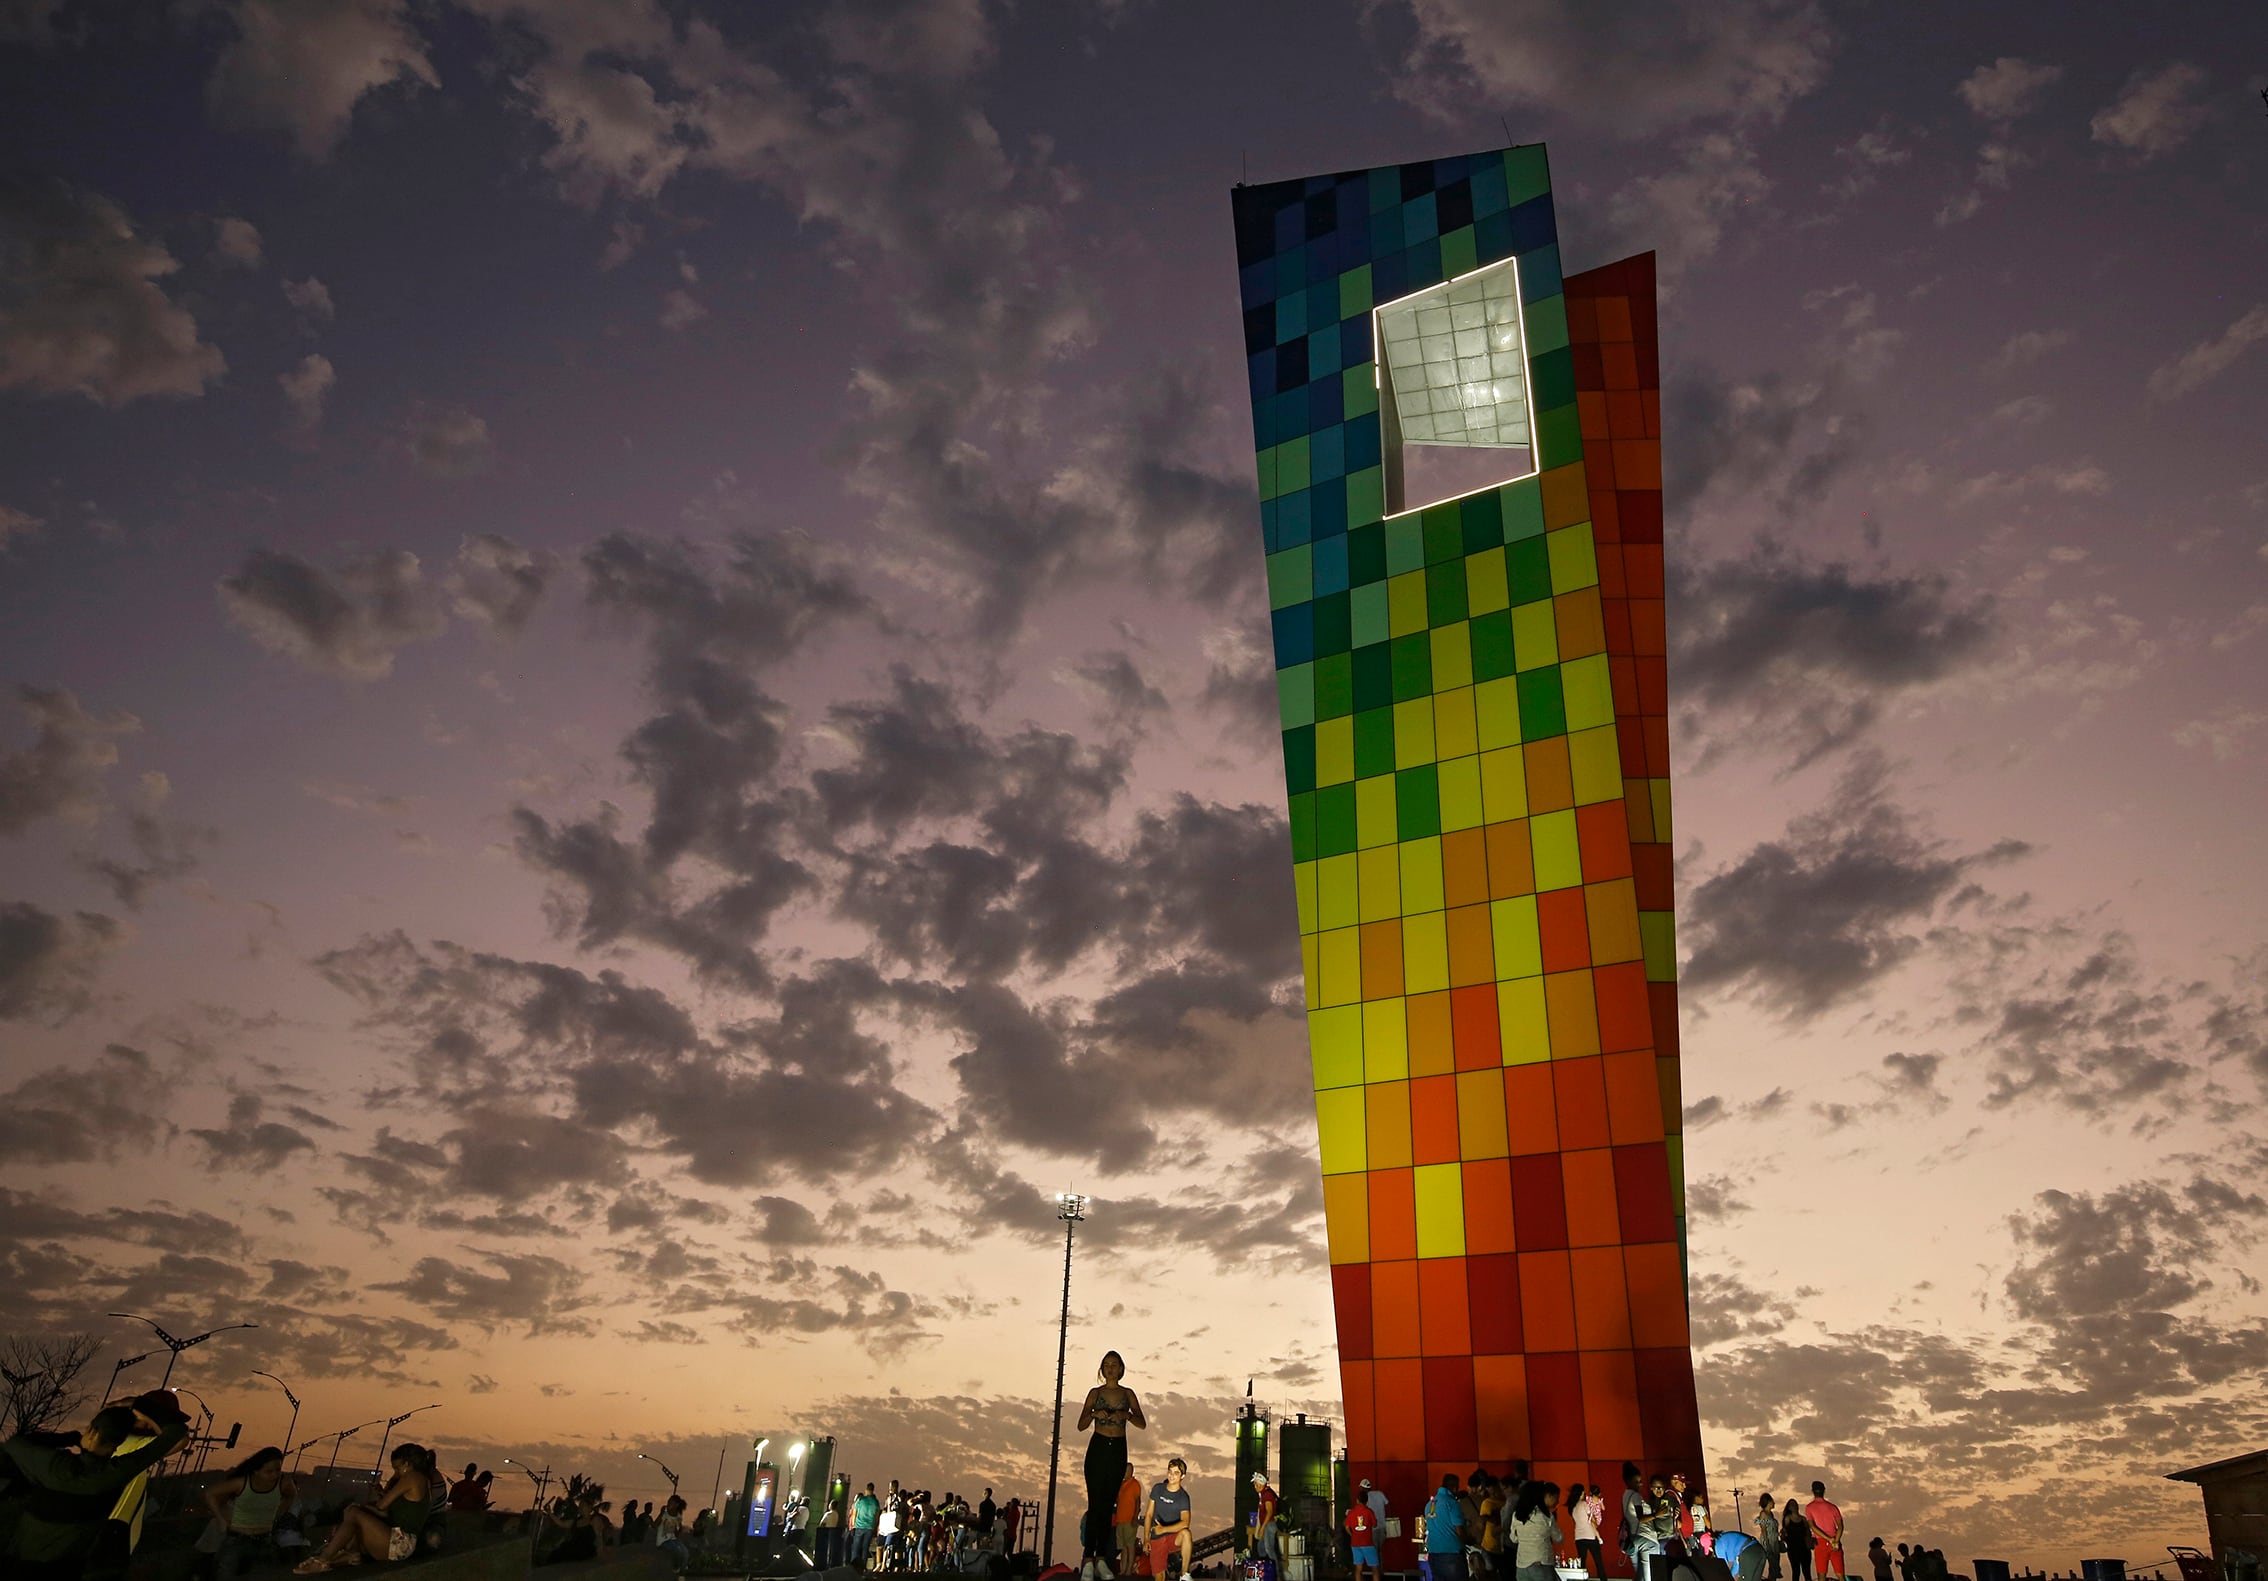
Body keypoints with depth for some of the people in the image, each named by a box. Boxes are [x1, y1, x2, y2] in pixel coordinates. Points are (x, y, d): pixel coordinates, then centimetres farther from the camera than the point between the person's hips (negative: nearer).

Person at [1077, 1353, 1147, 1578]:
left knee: (1108, 1505, 2)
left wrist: (1126, 1415, -20)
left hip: (1118, 1450, 2)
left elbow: (1142, 1423, -1)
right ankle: (1088, 1559, -13)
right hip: (1098, 1448, -2)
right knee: (1095, 1504, -10)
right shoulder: (1095, 1393, 4)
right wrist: (1094, 1414, -19)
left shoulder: (1128, 1394, 8)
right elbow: (1081, 1426, 1)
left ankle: (1101, 1558, 4)